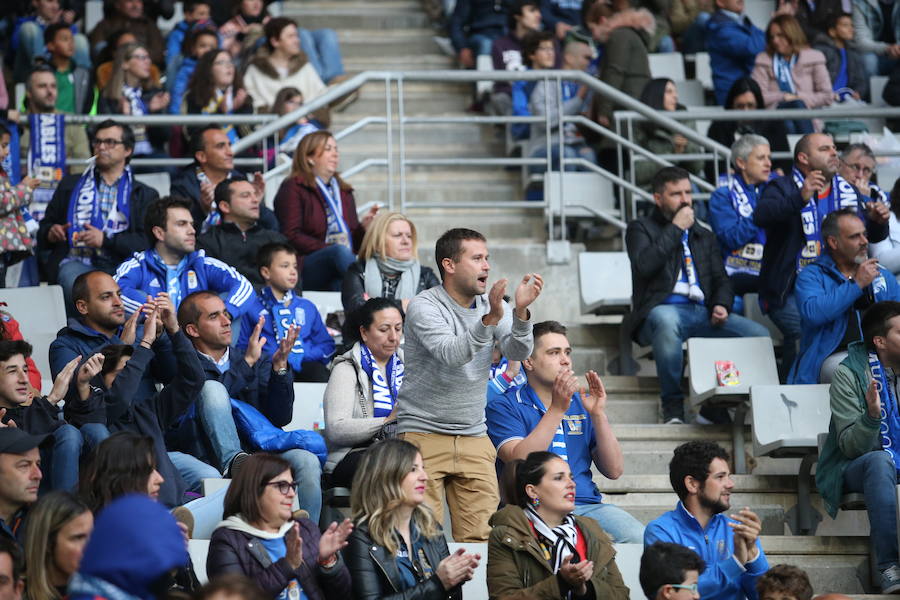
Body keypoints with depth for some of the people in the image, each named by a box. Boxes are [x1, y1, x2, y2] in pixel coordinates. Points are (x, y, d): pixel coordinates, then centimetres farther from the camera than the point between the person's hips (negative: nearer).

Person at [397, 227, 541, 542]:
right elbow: (451, 354, -25)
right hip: (424, 435, -5)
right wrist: (490, 320, -38)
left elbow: (518, 353, -7)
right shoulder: (424, 307, -9)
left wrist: (520, 311, -25)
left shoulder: (492, 305, 8)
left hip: (474, 438, 5)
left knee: (481, 536, -3)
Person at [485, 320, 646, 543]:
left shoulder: (582, 403, 19)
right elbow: (518, 462, -13)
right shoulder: (504, 406, 5)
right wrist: (557, 409, -14)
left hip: (586, 505, 4)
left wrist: (598, 414, -2)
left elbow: (614, 470, 11)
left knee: (639, 539, -25)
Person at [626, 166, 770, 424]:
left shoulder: (705, 236, 28)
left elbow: (721, 279, 23)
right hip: (662, 309, -5)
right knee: (666, 321, -43)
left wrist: (721, 305, 0)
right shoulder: (641, 228, 12)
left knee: (760, 334, -19)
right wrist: (676, 228, -3)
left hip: (702, 313, 5)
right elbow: (644, 266, -8)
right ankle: (672, 404, -27)